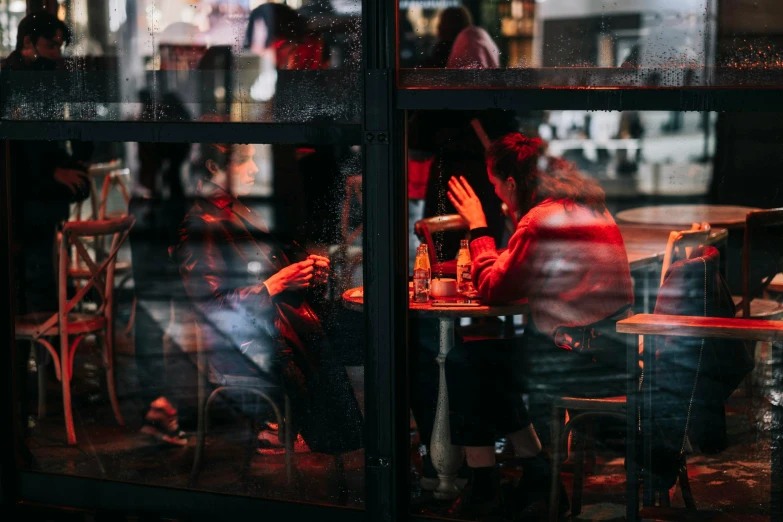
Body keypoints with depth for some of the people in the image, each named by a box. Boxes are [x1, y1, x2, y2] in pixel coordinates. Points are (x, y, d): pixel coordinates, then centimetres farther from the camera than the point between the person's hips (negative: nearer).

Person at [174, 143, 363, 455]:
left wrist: (305, 269, 4)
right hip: (248, 345, -8)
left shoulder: (242, 213, 16)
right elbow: (212, 306, -15)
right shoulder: (199, 225, -11)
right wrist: (276, 283, -15)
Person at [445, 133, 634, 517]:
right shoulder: (592, 209, 13)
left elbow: (492, 288, -7)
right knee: (491, 359, 23)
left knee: (467, 366, 9)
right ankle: (537, 476, 25)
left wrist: (478, 227, 3)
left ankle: (483, 487, 20)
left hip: (577, 367, -9)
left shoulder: (541, 220, -16)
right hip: (615, 358, 9)